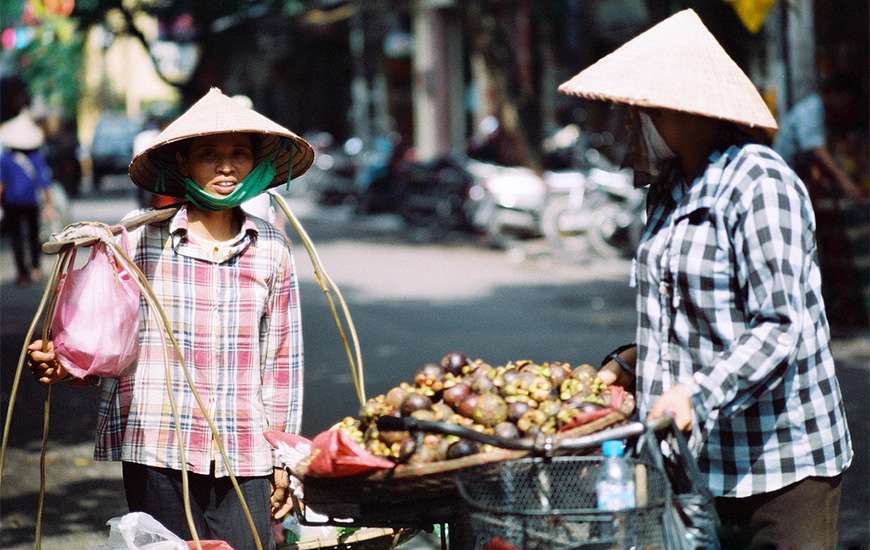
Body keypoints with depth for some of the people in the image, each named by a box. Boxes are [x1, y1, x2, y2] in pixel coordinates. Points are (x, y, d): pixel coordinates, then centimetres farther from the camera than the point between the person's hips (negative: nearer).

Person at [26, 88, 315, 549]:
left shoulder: (271, 248, 8)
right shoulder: (140, 240, 0)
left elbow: (282, 358, 13)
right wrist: (61, 362, -16)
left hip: (245, 460, 2)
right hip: (157, 455, -2)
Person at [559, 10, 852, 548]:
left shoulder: (760, 185, -14)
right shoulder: (672, 189, 13)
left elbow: (780, 329, -19)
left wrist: (697, 394, -29)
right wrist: (631, 362, 7)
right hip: (702, 455, 8)